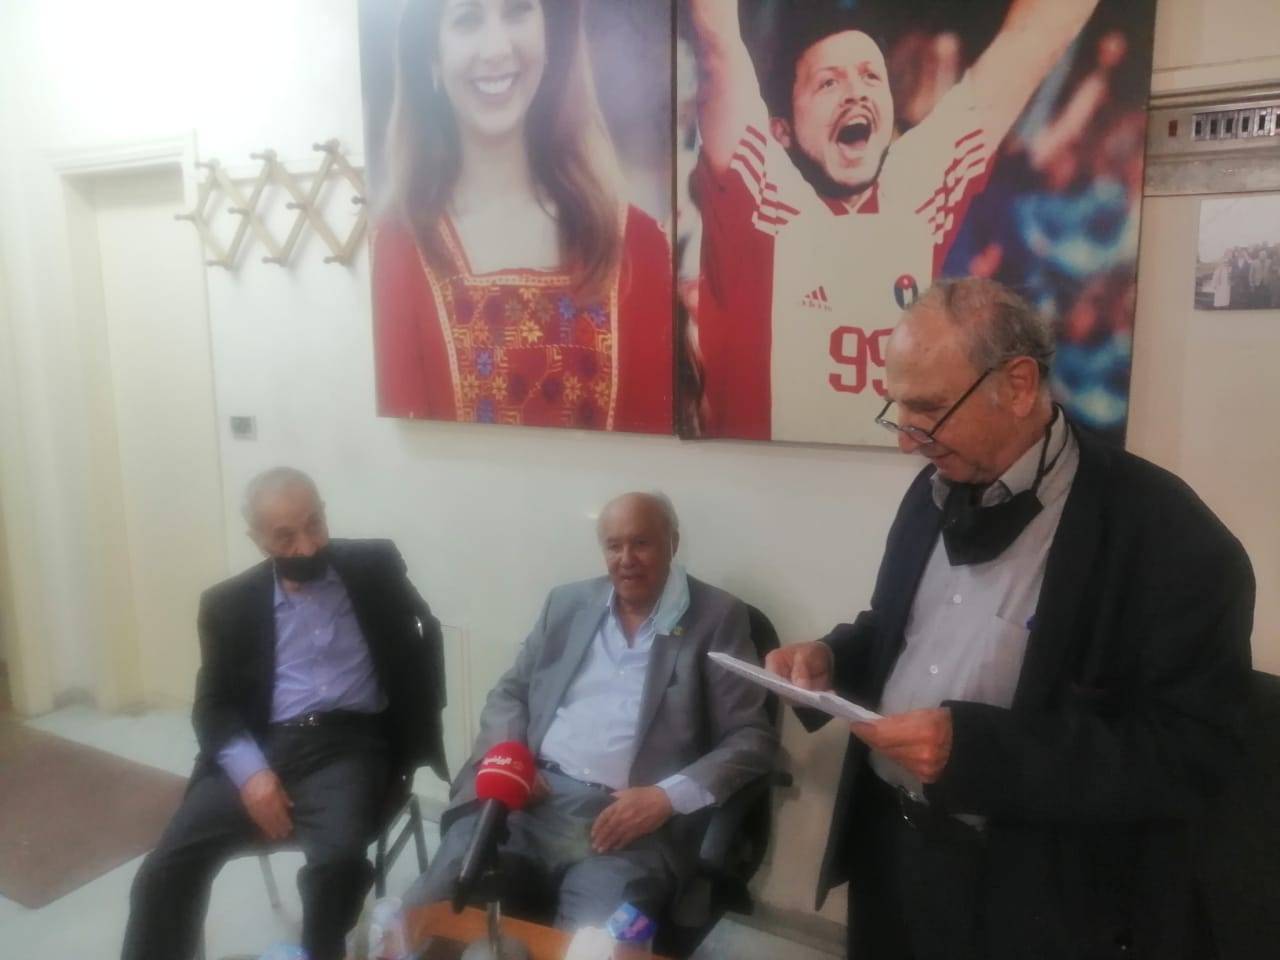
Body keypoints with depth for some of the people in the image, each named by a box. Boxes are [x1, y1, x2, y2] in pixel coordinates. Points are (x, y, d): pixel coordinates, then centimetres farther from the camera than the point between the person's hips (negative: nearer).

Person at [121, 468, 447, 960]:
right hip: (262, 750, 2)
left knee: (340, 856, -28)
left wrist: (416, 739, -3)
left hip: (350, 744, -2)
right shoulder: (229, 602, 9)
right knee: (167, 867, -17)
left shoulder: (374, 566, 6)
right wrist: (249, 771, -13)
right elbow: (213, 704, 6)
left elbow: (423, 640, 9)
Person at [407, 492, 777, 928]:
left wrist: (668, 798, -16)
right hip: (529, 799, 4)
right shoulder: (568, 603, 15)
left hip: (631, 818, -3)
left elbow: (752, 736, -2)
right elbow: (509, 692, 19)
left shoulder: (716, 617, 2)